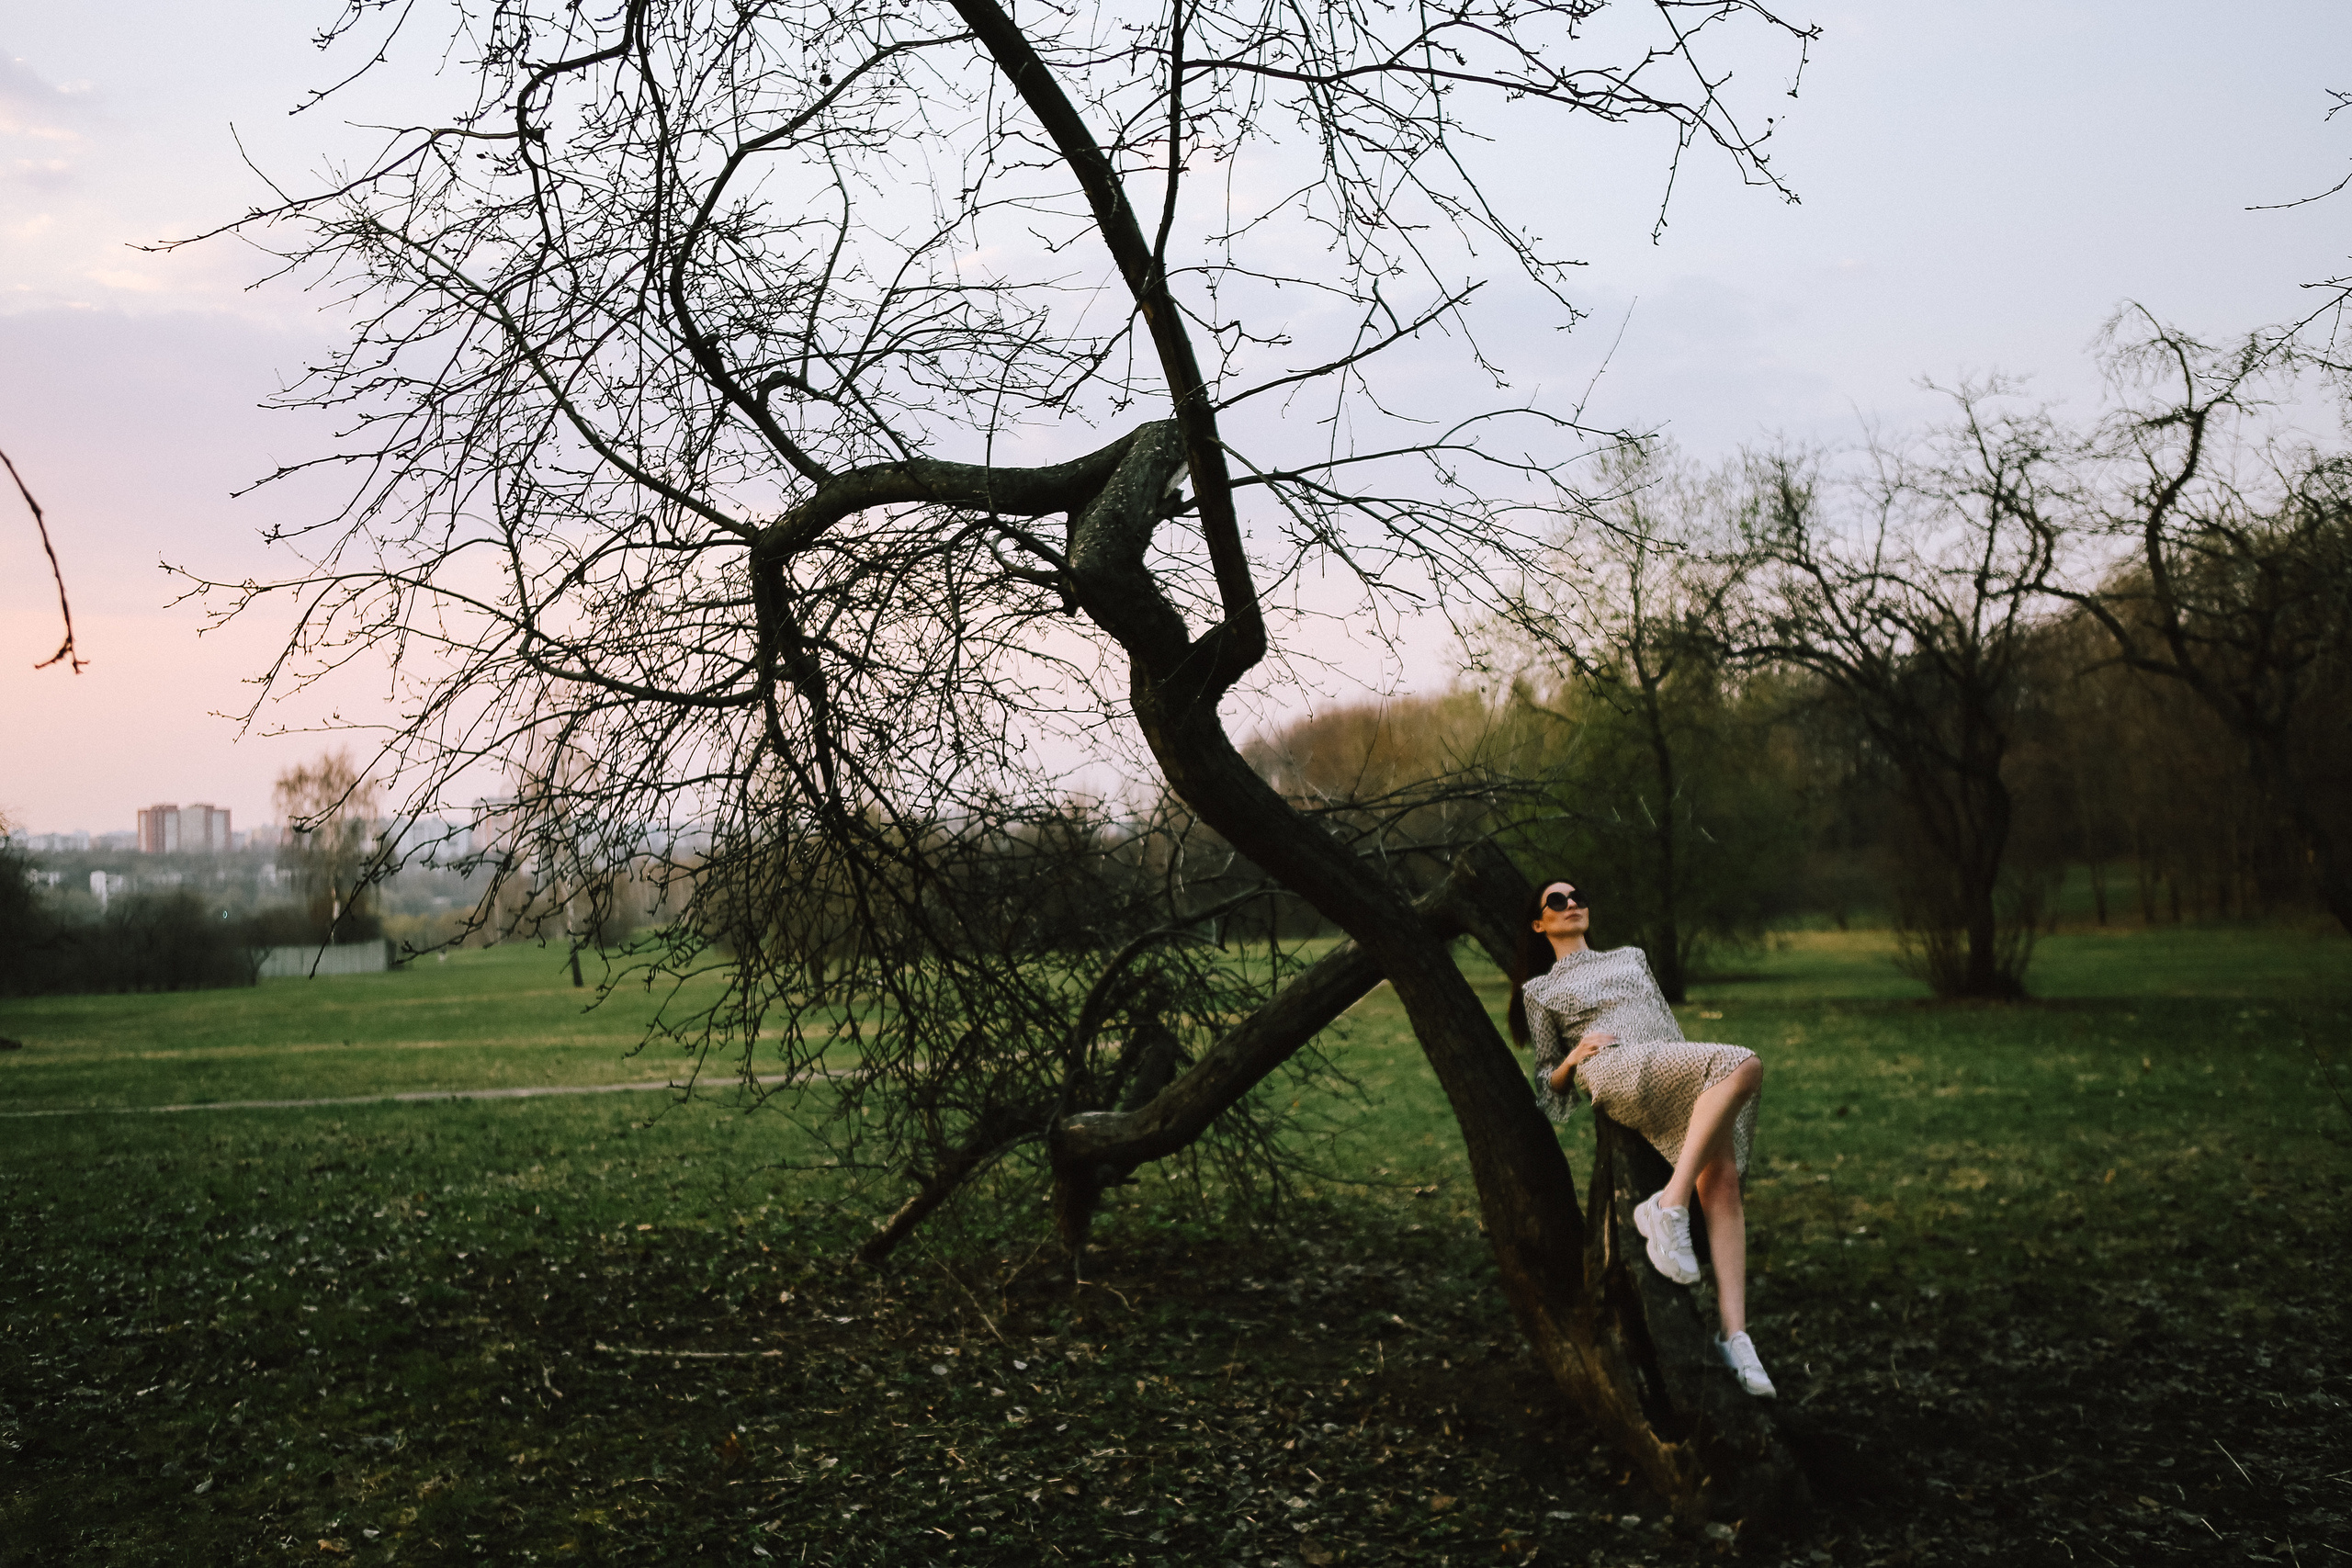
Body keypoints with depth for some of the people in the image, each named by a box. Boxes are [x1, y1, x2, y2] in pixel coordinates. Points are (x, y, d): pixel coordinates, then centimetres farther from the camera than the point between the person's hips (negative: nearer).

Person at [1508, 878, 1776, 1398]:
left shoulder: (1630, 957, 36)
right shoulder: (1540, 990, 25)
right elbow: (1550, 1083, 22)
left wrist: (1700, 1076, 17)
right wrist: (1573, 1057, -1)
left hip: (1685, 1089, 4)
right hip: (1615, 1071, -4)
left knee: (1722, 1183, -25)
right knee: (1744, 1063, -33)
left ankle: (1734, 1334, -33)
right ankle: (1668, 1208, -39)